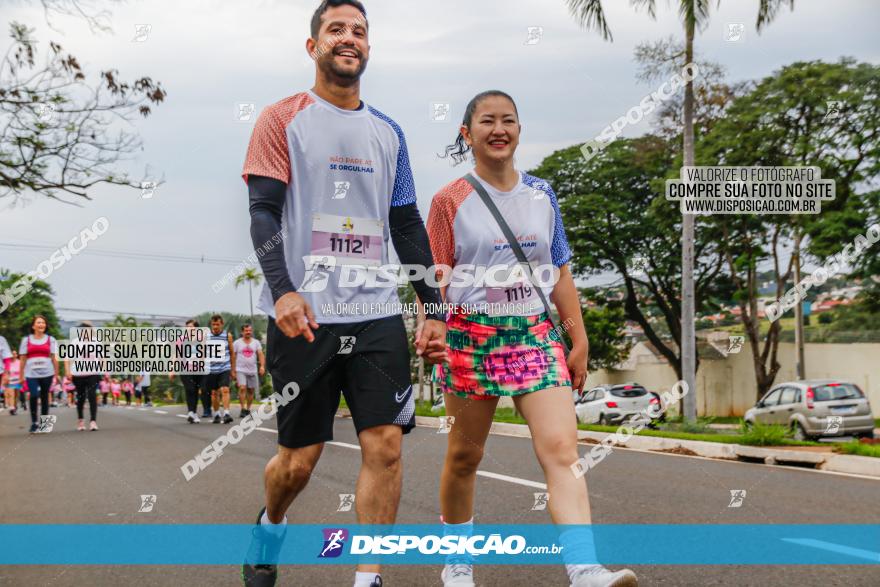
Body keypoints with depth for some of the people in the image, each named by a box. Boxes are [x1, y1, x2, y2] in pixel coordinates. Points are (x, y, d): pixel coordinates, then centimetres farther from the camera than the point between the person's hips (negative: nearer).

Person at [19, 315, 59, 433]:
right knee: (34, 396, -17)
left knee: (44, 397, 6)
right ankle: (33, 423, -7)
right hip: (31, 374, -1)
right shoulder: (26, 340, 9)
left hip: (47, 373, 1)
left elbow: (54, 358, 7)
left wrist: (56, 373, 2)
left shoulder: (51, 339, 8)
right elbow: (23, 359, 9)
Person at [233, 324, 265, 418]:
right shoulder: (237, 343, 3)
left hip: (253, 370, 3)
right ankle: (243, 409, -17)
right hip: (240, 370, -3)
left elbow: (261, 354, 1)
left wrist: (262, 366, -15)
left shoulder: (256, 342, 8)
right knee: (242, 388, -19)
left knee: (251, 390, 7)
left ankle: (248, 409, 19)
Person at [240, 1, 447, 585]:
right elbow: (263, 212, -6)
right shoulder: (283, 119, 2)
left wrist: (434, 309, 10)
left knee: (386, 443, -7)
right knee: (300, 457, 4)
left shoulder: (388, 132, 15)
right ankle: (269, 527, 36)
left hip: (378, 313, 4)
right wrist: (283, 291, -21)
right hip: (305, 315, -3)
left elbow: (407, 226, 16)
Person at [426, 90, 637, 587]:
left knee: (562, 449, -14)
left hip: (537, 333, 2)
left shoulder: (541, 194, 10)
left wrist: (579, 341, 10)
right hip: (473, 335, -2)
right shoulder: (452, 200, 0)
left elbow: (560, 272, 13)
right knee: (465, 456, 10)